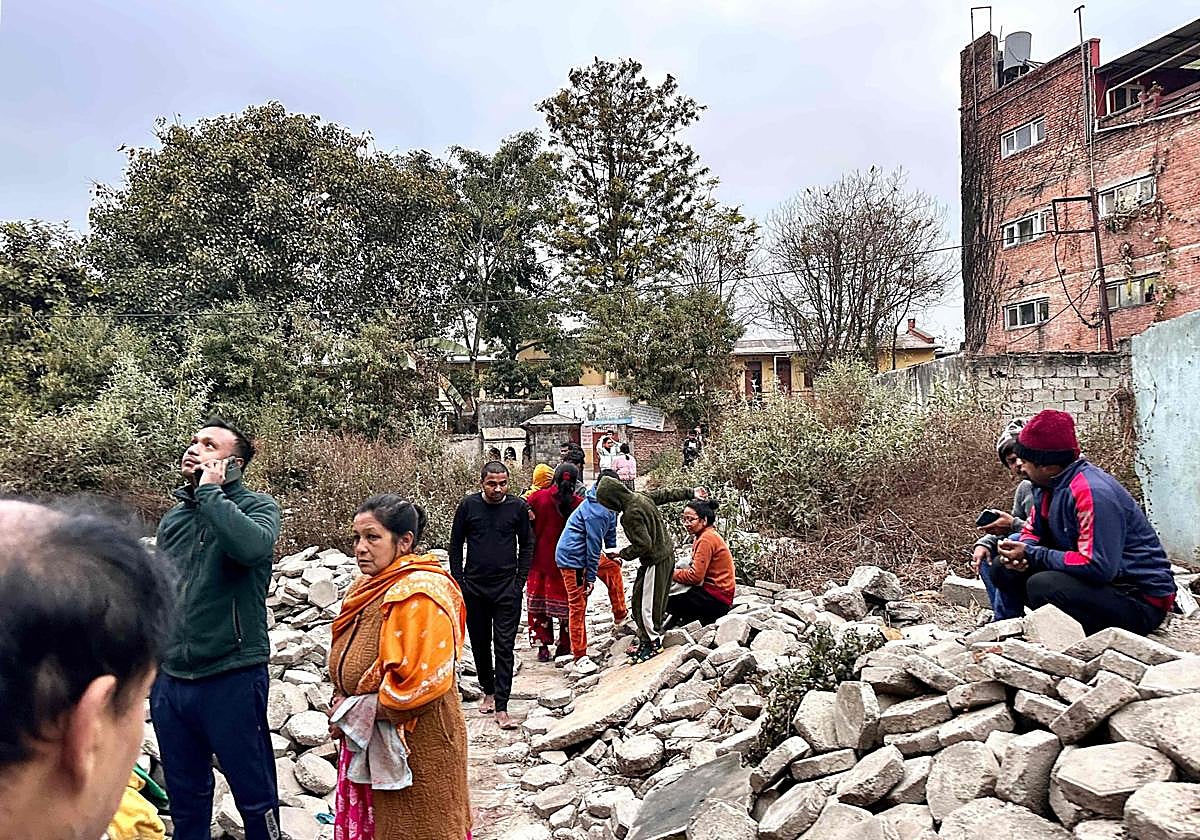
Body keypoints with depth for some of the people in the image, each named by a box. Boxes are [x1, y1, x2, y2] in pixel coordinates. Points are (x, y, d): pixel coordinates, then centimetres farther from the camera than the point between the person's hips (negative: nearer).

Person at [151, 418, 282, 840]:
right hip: (169, 679, 6)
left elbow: (252, 546, -32)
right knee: (185, 800, 20)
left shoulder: (256, 506, -8)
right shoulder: (173, 519, 10)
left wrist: (209, 491, -21)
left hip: (232, 681, -5)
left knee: (256, 797, 8)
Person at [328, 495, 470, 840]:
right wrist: (342, 703, 0)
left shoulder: (419, 594, -22)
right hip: (366, 744, 8)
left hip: (411, 747, -8)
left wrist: (352, 715, -16)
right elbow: (347, 663, 19)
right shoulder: (369, 586, 7)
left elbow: (418, 682, -27)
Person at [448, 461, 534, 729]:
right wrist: (458, 582, 1)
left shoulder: (518, 507, -3)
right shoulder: (468, 506, -2)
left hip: (507, 588, -2)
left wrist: (520, 581, 0)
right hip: (474, 587, 2)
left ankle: (501, 707, 0)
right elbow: (455, 545, 6)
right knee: (479, 643, 13)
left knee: (504, 646, -4)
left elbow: (527, 545, 6)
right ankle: (488, 692, 32)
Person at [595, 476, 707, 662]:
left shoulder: (631, 514, -26)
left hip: (655, 561, -10)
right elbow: (666, 494, 15)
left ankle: (653, 642, 12)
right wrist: (691, 493, 27)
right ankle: (648, 639, 29)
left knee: (645, 604, 1)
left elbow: (643, 545, -27)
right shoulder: (642, 497, 1)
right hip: (668, 554, 10)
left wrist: (622, 554, -12)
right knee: (657, 600, 18)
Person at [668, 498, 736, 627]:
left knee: (664, 598, -15)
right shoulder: (709, 535, 14)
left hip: (716, 598, -10)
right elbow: (698, 569, 12)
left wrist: (671, 573, -8)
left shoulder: (706, 539, -17)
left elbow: (695, 576, -20)